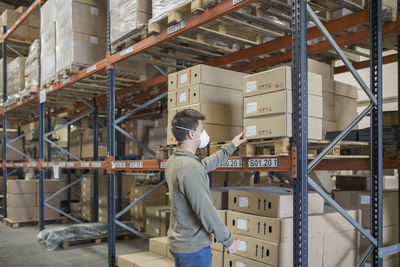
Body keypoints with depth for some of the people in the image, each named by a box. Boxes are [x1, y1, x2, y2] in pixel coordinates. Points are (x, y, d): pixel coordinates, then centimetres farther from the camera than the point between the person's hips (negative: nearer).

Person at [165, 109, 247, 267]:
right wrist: (228, 240, -13)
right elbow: (205, 211, -26)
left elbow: (206, 164, 19)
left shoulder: (173, 161, 4)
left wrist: (231, 146, 28)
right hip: (193, 247, -9)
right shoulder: (191, 167, -26)